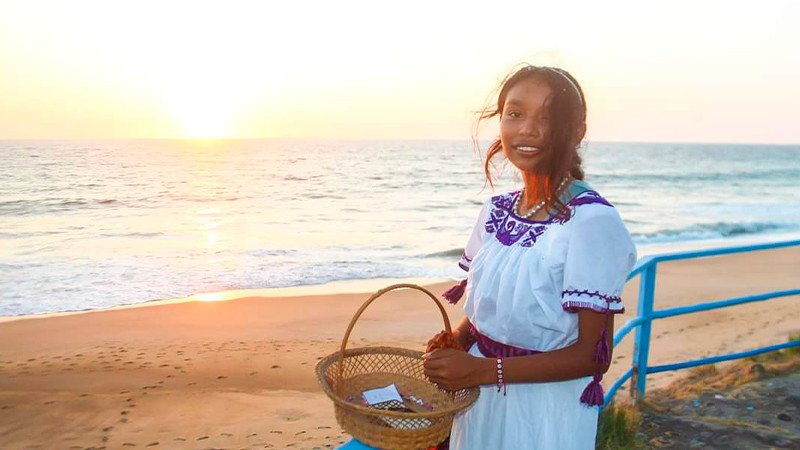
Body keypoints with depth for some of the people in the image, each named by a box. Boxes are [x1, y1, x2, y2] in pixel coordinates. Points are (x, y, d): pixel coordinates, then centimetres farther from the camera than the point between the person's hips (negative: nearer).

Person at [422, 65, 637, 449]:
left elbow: (593, 354, -18)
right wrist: (452, 342, -10)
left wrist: (485, 370, -23)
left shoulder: (592, 220, -19)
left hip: (548, 411, -5)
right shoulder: (495, 212, 0)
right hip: (479, 400, 6)